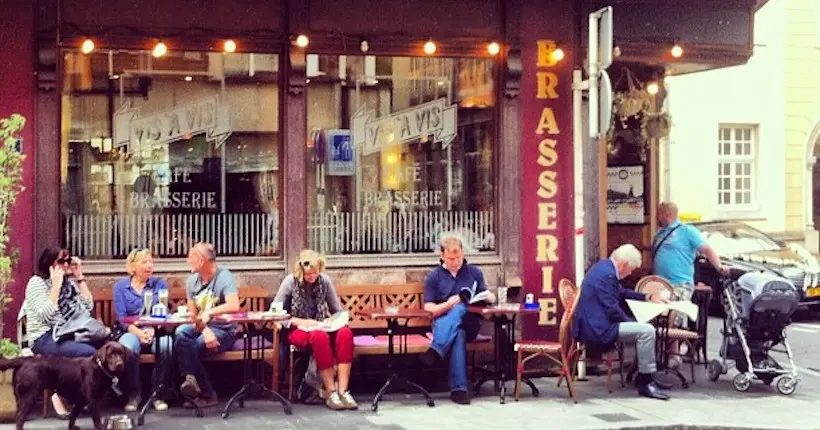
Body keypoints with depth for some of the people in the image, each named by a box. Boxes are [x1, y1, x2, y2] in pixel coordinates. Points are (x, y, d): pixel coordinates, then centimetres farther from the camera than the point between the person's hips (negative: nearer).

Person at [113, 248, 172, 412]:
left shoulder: (160, 284, 11)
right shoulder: (120, 286, 9)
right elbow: (121, 318, -2)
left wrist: (152, 331, -20)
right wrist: (139, 333, -20)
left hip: (156, 331, 1)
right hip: (131, 332, -1)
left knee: (166, 346, -34)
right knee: (127, 347, -37)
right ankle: (134, 393, -14)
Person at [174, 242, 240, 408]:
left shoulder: (224, 276, -11)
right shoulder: (192, 280, 5)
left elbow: (234, 306, -28)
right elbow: (193, 315, 0)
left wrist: (209, 313, -29)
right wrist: (205, 331, -18)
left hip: (224, 330, -5)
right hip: (202, 328, 5)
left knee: (191, 346, -28)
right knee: (181, 332, -26)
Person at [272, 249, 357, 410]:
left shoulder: (325, 281, 3)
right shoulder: (290, 282, -6)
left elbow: (338, 310, 10)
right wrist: (301, 322, -19)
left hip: (321, 327, 4)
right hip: (298, 330, -4)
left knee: (345, 333, -30)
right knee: (320, 337, -38)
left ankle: (343, 390, -33)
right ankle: (330, 391, -30)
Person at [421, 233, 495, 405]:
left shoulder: (474, 272, 18)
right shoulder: (433, 277, 11)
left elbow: (488, 298, 17)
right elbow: (429, 310, 5)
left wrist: (489, 296, -8)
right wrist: (448, 304, -15)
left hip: (469, 323, 1)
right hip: (442, 324, -1)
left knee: (459, 309, -36)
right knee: (458, 335, -39)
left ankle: (435, 351, -48)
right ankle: (459, 388, -46)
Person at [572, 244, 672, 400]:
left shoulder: (604, 267, 13)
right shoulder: (606, 274, -19)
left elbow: (621, 292, 30)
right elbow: (613, 311, -20)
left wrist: (647, 297, 23)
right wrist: (632, 322, -5)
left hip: (593, 325, 11)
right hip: (598, 329, -11)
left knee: (642, 328, 21)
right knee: (647, 331, -15)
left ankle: (645, 377, 23)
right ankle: (645, 382, -7)